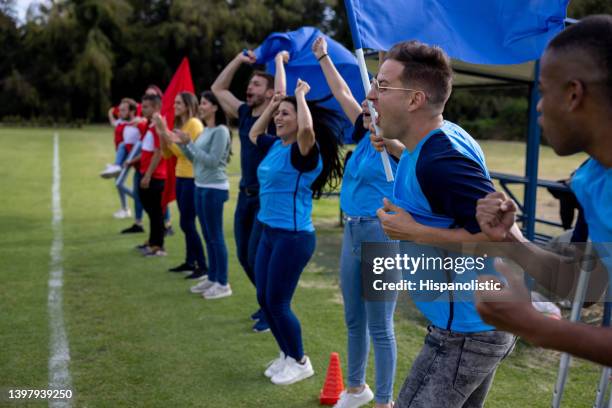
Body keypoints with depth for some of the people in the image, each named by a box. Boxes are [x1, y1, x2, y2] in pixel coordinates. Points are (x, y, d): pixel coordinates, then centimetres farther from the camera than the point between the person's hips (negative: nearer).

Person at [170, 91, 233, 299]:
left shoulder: (220, 131, -14)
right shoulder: (205, 130, 12)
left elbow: (212, 161, -21)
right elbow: (195, 159, 18)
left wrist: (189, 143, -20)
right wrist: (182, 144, 5)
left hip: (214, 189, -9)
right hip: (201, 187, 9)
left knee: (216, 236, -4)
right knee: (208, 236, 14)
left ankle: (223, 284, 4)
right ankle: (212, 278, 23)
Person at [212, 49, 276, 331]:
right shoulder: (244, 114, 8)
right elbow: (218, 88, 16)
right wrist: (239, 60, 10)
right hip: (245, 195, 7)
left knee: (257, 257, -8)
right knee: (244, 256, 11)